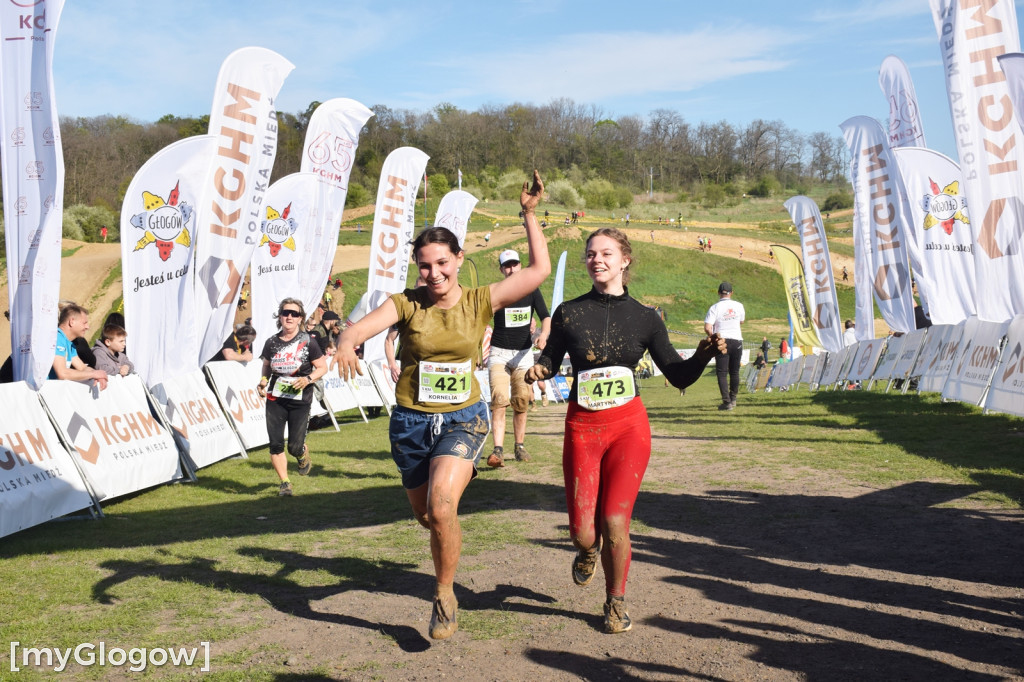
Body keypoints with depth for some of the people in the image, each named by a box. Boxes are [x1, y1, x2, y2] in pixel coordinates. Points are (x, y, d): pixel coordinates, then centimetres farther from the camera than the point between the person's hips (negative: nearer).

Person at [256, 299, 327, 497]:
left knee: (295, 446, -2)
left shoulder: (307, 342, -6)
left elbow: (322, 367, -2)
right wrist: (263, 381, 1)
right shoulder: (271, 343, 3)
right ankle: (284, 482, 14)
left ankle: (304, 456, 37)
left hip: (300, 401, -3)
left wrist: (308, 379, -19)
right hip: (275, 400, 3)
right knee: (276, 444, -3)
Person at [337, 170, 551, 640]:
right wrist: (346, 342, -43)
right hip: (411, 422, 2)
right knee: (425, 515, 16)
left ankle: (445, 596, 0)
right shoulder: (406, 303, -5)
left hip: (463, 419, -2)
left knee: (442, 507, -23)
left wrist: (530, 213, -7)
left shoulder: (480, 301, -3)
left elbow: (540, 269, -6)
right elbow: (363, 325, -20)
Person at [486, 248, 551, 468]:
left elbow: (546, 317, 3)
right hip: (499, 353, -3)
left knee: (522, 402, 5)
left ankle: (519, 446, 20)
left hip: (524, 353, 3)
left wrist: (543, 335, -17)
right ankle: (498, 450, -23)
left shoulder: (531, 291, 4)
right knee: (499, 400, -17)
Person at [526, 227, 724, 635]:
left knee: (615, 522, -10)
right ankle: (587, 552, 37)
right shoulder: (569, 313, 1)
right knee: (583, 532, -3)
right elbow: (550, 361, 11)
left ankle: (616, 602, 17)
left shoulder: (643, 317, 2)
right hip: (582, 427, 1)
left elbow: (679, 376, 5)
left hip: (628, 425, -1)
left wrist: (705, 354, -14)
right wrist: (538, 371, -12)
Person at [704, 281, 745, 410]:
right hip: (737, 341, 3)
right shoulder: (738, 306, 1)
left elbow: (707, 328, -16)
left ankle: (727, 401, -8)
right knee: (735, 371, 14)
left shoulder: (714, 308, -9)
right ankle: (733, 399, 24)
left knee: (722, 372, 0)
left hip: (722, 342, -3)